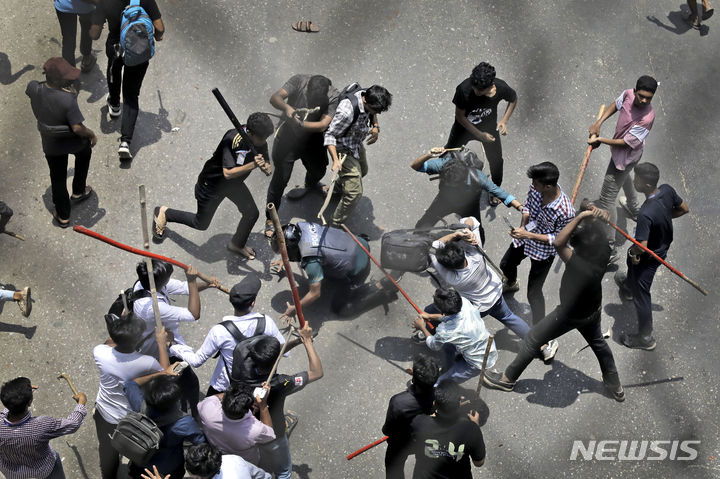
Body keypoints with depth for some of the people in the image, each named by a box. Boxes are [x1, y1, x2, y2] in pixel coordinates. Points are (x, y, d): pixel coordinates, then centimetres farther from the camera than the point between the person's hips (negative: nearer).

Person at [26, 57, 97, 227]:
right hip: (73, 142, -3)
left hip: (51, 144, 3)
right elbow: (77, 127, -31)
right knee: (84, 153, 35)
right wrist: (92, 134, -13)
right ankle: (78, 191, 49)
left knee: (57, 178, 22)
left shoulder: (34, 89, -22)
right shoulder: (68, 100, -37)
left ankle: (63, 216, 38)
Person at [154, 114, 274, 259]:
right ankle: (164, 213, 35)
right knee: (201, 224, 12)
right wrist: (252, 165, -52)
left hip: (234, 183, 6)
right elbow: (228, 173, -43)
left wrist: (266, 167, -31)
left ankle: (237, 244, 30)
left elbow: (266, 165, -7)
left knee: (252, 213, 3)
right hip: (212, 183, -6)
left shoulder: (260, 140, -18)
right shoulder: (233, 139, -40)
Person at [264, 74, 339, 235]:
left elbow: (322, 125, -32)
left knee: (318, 170, 25)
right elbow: (275, 98, -31)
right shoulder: (299, 80, -24)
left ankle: (310, 184, 64)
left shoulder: (334, 97, -24)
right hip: (288, 136, -2)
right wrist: (286, 108, -51)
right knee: (280, 178, -2)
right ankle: (270, 219, 14)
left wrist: (300, 124, -46)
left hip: (312, 139, 3)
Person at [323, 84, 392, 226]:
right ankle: (334, 227, 5)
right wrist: (336, 160, -38)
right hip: (344, 149, -9)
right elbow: (330, 135, -30)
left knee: (362, 171, 36)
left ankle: (338, 187, 65)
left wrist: (376, 127, -10)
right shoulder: (346, 112, -41)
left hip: (357, 144, 9)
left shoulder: (369, 99, -17)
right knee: (354, 192, -11)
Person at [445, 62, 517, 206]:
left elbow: (513, 99, -7)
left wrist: (504, 121, -18)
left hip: (489, 126, 1)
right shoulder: (464, 89, -39)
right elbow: (460, 116, -24)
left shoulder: (501, 88, -32)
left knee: (496, 160, 10)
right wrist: (479, 135, -26)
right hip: (465, 126, -1)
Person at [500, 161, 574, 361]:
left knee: (534, 293, -3)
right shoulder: (536, 187, -22)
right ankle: (512, 284, 69)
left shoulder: (565, 211, -39)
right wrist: (522, 226, -16)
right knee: (506, 265, 32)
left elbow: (558, 239, -24)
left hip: (543, 250, -7)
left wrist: (528, 235, -30)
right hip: (525, 236, 7)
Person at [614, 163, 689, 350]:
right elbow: (684, 209, -3)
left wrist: (632, 251, -18)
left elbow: (641, 247, -40)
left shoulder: (646, 214, -43)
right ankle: (628, 286, 71)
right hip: (664, 245, 8)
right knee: (631, 261, 38)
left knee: (641, 295, 12)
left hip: (649, 257, -8)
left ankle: (645, 339, 30)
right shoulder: (667, 190, -21)